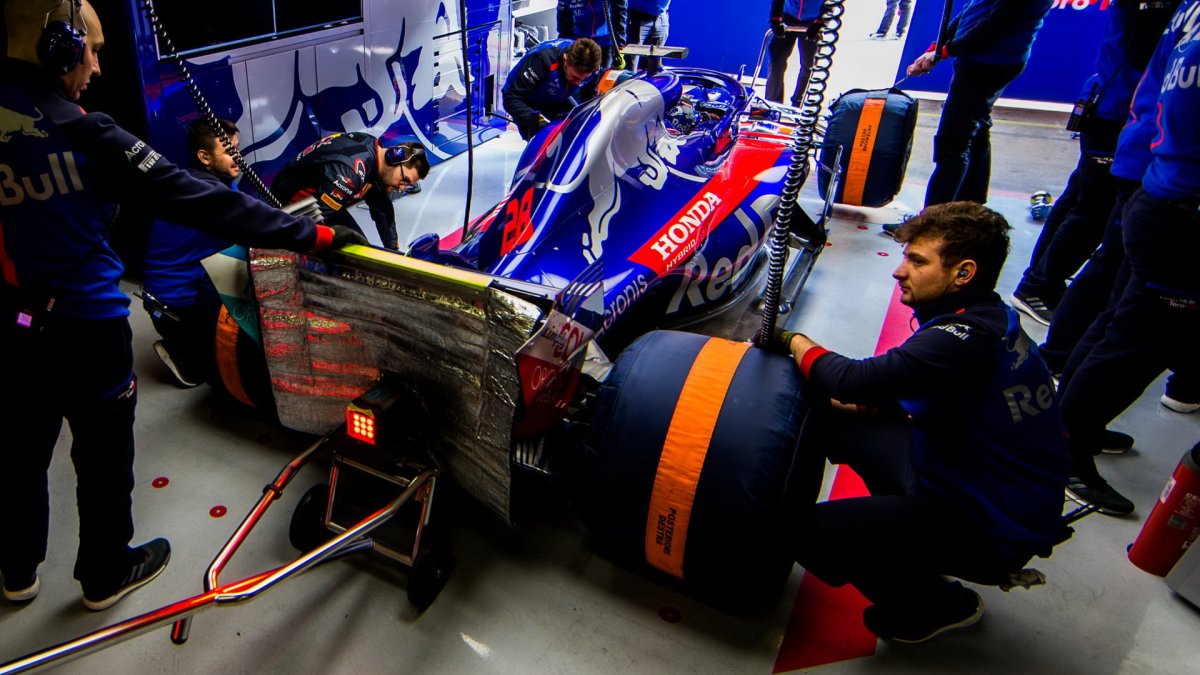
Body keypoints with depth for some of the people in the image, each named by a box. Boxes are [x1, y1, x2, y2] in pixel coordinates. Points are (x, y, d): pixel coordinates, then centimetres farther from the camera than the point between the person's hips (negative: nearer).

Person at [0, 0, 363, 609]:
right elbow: (196, 201, -23)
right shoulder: (82, 135, -20)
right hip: (84, 327, -6)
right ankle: (106, 573, 35)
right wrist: (309, 234, -22)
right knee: (103, 455, 14)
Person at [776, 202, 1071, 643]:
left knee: (812, 534, -19)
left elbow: (857, 381, -34)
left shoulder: (967, 338, -29)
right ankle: (910, 528, 17)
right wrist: (842, 402, -2)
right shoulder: (987, 319, 3)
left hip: (993, 531, -9)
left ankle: (940, 603, 7)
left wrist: (794, 341, -15)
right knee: (834, 421, 6)